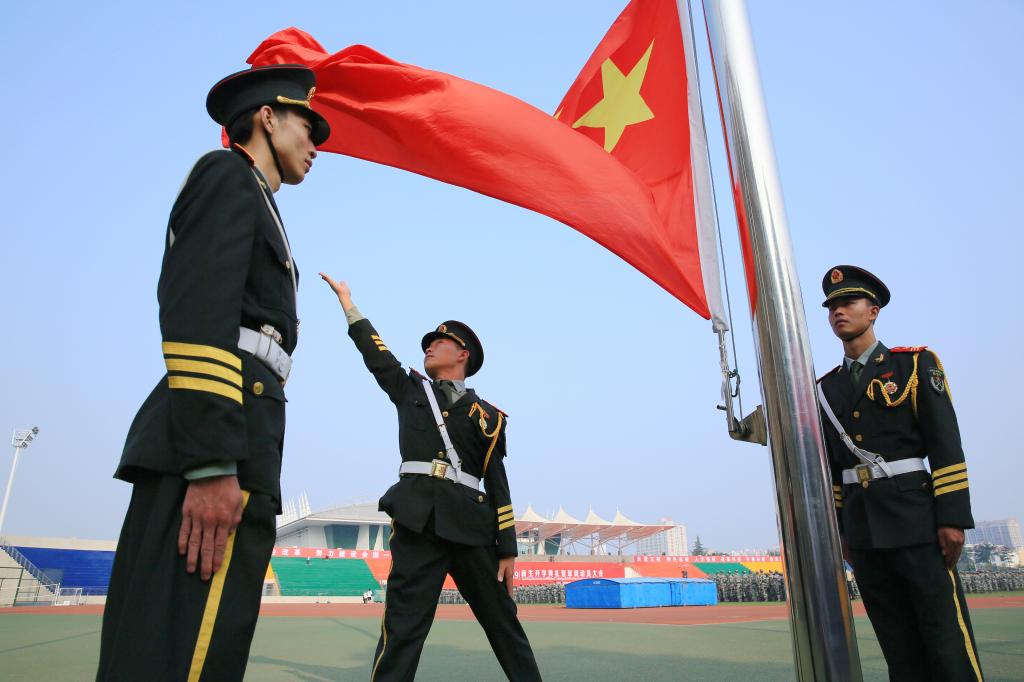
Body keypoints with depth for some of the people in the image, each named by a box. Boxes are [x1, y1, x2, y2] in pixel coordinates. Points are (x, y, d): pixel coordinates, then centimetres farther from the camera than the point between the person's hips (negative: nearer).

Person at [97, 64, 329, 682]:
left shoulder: (250, 211, 31)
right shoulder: (228, 175, 4)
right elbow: (198, 314, -13)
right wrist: (214, 465, -22)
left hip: (215, 441, 10)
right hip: (216, 440, -10)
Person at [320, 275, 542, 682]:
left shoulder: (487, 416, 14)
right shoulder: (409, 391, 20)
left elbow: (498, 486, 10)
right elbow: (375, 352, 19)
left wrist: (508, 550, 6)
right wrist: (346, 297, 25)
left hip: (470, 522, 1)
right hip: (417, 516, 0)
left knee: (502, 620, 6)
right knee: (403, 623, -9)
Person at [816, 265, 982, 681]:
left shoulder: (915, 364, 3)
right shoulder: (825, 389, 14)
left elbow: (947, 446, -5)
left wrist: (952, 518, -12)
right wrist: (840, 530, 11)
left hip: (914, 518, -4)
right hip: (862, 528, 4)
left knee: (947, 643, -2)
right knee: (898, 647, 9)